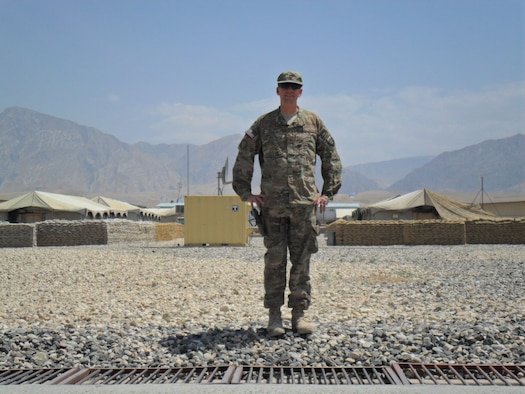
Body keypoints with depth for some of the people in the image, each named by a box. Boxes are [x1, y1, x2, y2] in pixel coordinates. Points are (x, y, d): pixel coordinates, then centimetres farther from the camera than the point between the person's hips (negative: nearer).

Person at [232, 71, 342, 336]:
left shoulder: (314, 122, 10)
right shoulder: (263, 124, 8)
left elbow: (331, 158, 14)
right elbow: (244, 157, 10)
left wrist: (328, 192, 8)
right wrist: (245, 192, 4)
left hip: (305, 204, 1)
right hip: (272, 204, -1)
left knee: (302, 260, 4)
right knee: (274, 260, 2)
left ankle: (299, 314, 13)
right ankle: (274, 316, 10)